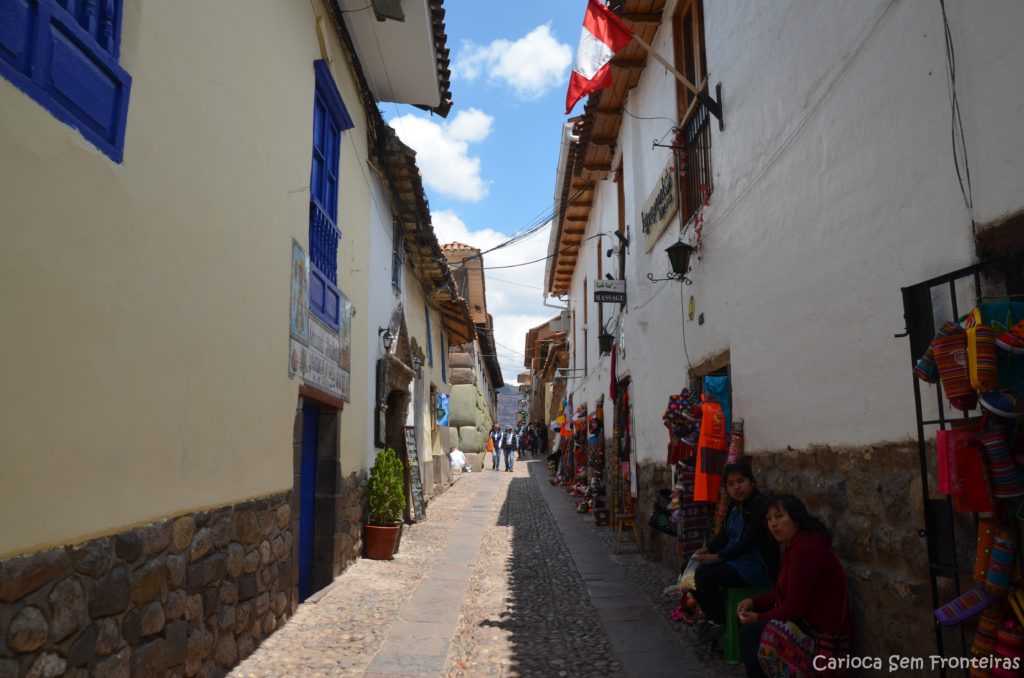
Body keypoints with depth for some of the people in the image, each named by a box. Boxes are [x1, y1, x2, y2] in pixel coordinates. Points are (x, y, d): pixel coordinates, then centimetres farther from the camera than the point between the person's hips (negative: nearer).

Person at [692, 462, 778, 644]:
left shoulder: (760, 506, -18)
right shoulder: (734, 506, 10)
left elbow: (748, 541, -25)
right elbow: (724, 534, 13)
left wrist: (718, 557, -27)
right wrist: (708, 549, -5)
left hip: (757, 567, -9)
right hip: (734, 560, 9)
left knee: (704, 575, -24)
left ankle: (721, 622, -3)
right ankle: (712, 616, 16)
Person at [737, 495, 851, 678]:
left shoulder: (806, 549, -23)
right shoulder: (796, 546, 10)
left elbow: (795, 607, -23)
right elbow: (783, 594, 17)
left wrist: (759, 618, -12)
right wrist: (753, 602, 3)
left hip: (822, 638, -10)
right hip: (808, 625, 11)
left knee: (750, 631, -18)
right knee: (747, 619, 13)